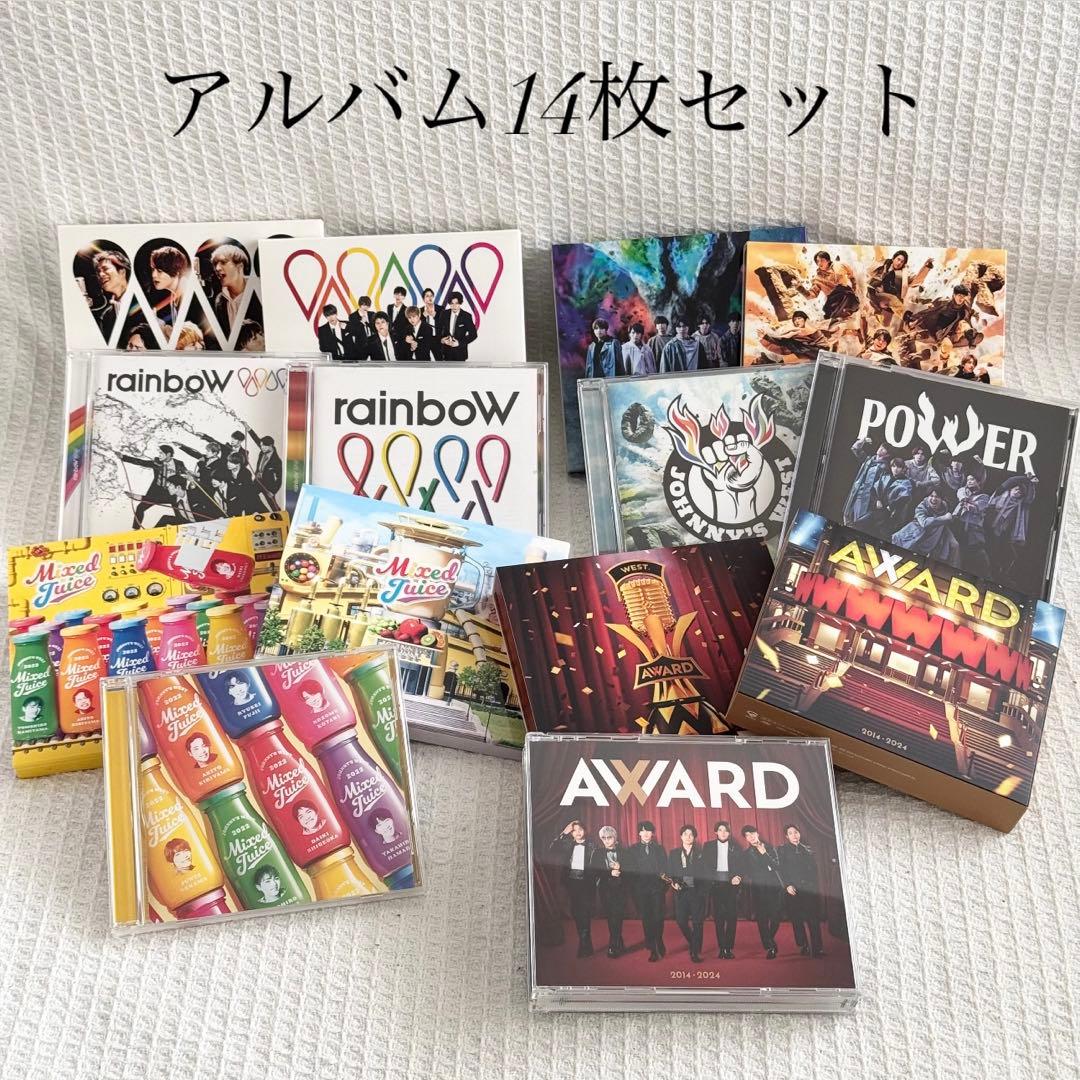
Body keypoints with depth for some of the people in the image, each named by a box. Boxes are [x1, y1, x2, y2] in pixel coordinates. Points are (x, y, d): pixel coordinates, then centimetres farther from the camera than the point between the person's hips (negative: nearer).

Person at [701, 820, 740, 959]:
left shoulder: (735, 847, 9)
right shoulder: (708, 846, 8)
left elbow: (740, 866, 6)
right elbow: (704, 866, 5)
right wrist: (708, 883, -5)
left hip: (731, 885, 0)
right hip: (715, 885, 0)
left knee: (732, 917, -4)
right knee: (718, 918, 0)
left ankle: (729, 948, 2)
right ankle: (721, 948, 5)